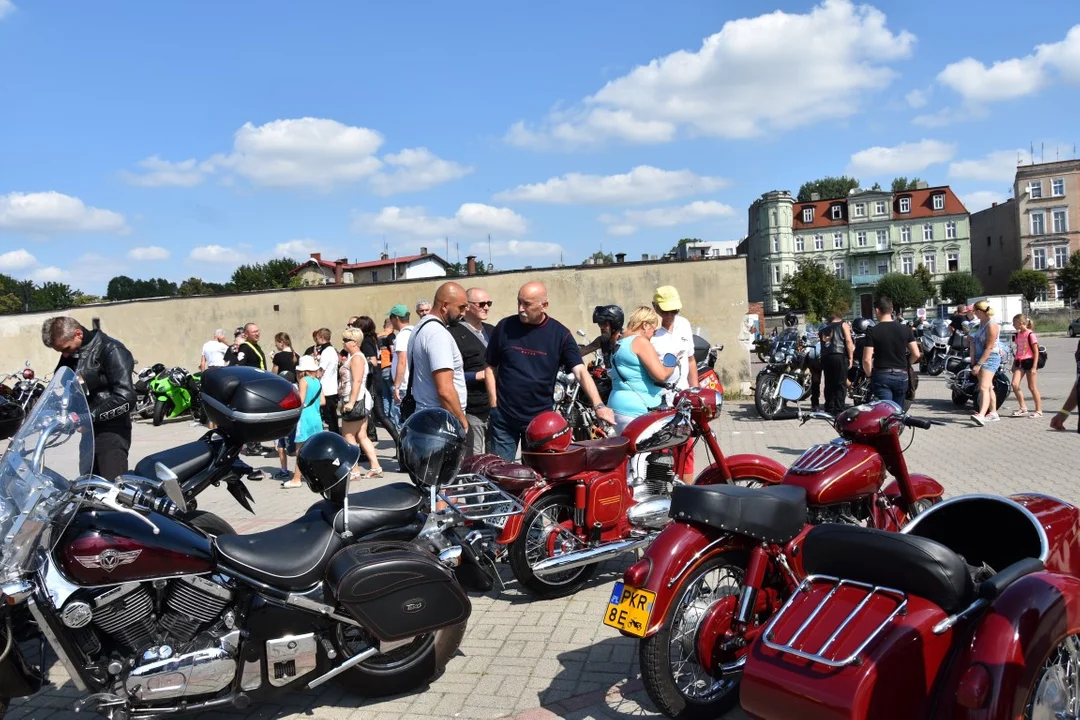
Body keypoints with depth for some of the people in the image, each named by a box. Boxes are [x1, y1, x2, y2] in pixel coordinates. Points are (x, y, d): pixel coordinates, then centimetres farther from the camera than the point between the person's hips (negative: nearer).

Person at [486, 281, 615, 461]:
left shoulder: (559, 333, -5)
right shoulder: (505, 327, -3)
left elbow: (580, 371, -11)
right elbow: (491, 367, 6)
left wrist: (598, 405, -25)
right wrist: (494, 405, -2)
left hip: (541, 419, 0)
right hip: (503, 418, 0)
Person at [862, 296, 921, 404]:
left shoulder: (872, 331, -9)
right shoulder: (905, 329, 2)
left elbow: (866, 359, -13)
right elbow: (916, 354, 2)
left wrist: (869, 375, 4)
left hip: (881, 376, -4)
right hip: (901, 376, 4)